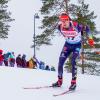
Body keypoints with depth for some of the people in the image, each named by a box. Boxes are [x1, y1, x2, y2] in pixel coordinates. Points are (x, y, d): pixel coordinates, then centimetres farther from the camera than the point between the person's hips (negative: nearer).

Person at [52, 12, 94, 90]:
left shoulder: (76, 25, -31)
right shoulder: (60, 27, -18)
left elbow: (86, 28, -14)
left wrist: (90, 39, -14)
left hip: (77, 45, -4)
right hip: (68, 44, 4)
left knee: (73, 61, -20)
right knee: (61, 61, -4)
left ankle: (74, 83, -11)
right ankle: (59, 81, 11)